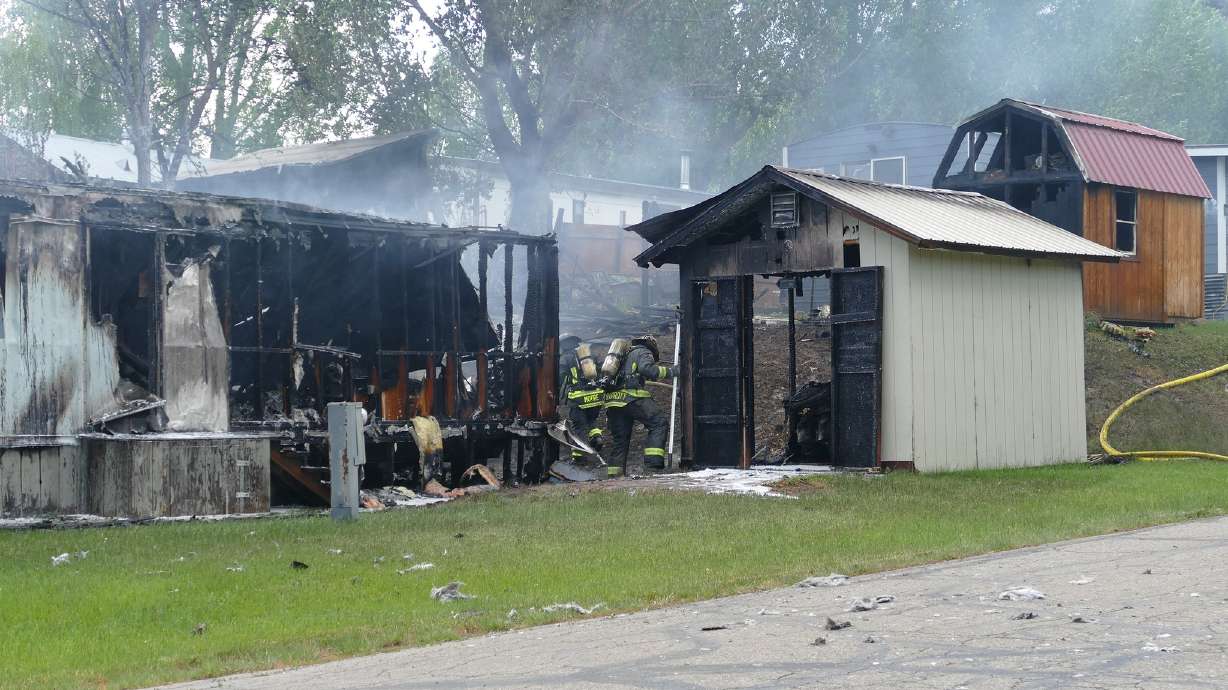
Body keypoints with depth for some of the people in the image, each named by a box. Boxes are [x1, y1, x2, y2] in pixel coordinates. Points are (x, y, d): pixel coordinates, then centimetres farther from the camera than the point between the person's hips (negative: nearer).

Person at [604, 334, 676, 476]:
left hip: (611, 400, 8)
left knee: (620, 439, 12)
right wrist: (669, 371, -6)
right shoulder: (644, 352, 10)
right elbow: (646, 368, -13)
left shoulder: (624, 354, 35)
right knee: (659, 422, -7)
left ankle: (614, 474, 6)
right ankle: (654, 461, -21)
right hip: (631, 398, -8)